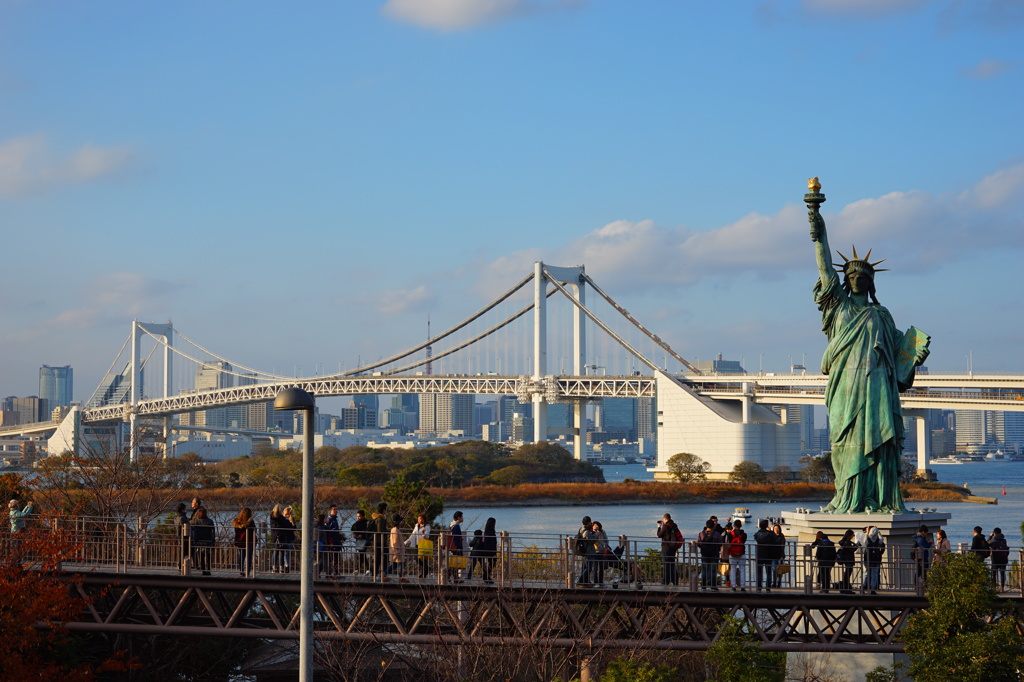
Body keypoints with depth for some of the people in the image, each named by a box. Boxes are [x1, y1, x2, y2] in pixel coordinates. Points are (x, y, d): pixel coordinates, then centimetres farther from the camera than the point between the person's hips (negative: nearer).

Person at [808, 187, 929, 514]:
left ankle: (881, 500, -11)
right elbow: (826, 269, 8)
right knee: (849, 442, -7)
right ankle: (848, 500, -9)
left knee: (877, 438, -8)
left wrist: (916, 355, 1)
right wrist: (819, 237, 0)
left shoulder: (881, 315, 20)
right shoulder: (839, 305, 15)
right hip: (847, 383, -1)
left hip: (876, 384, 1)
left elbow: (898, 345, 20)